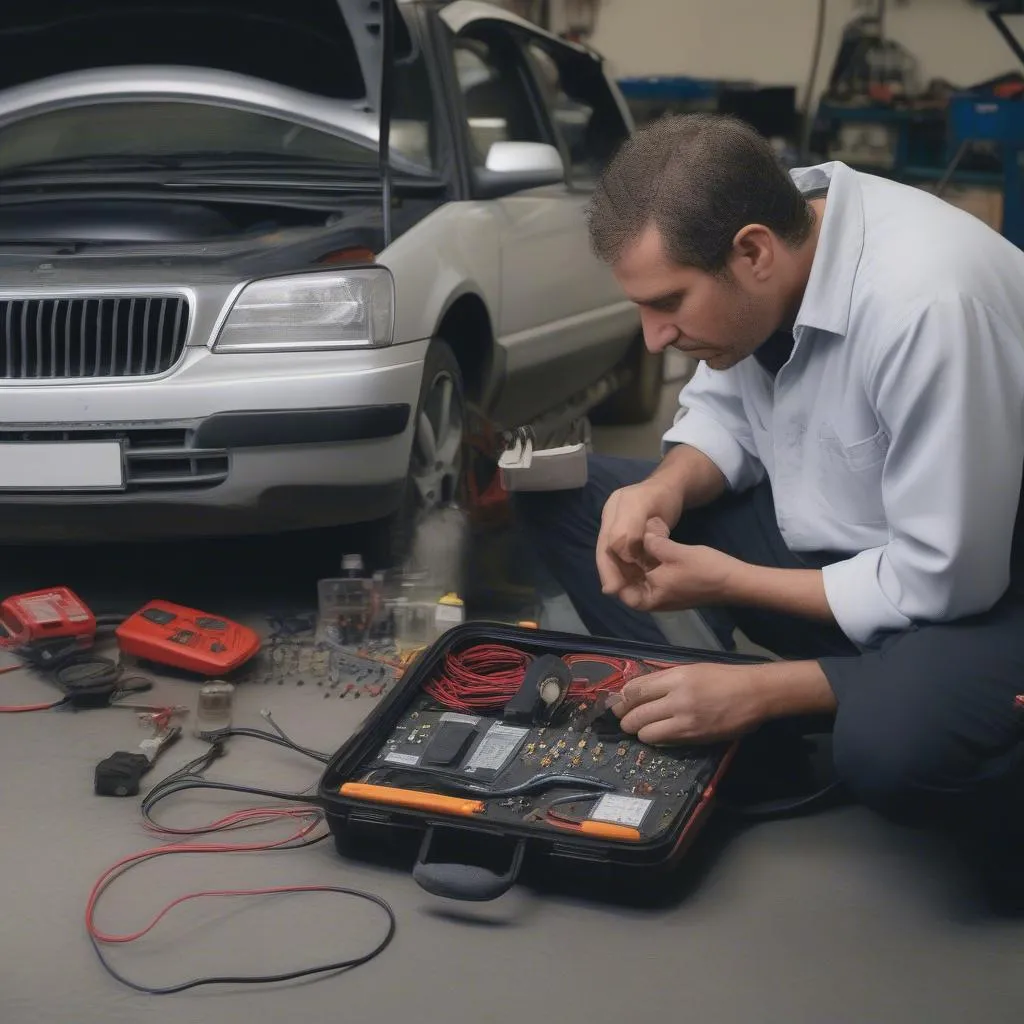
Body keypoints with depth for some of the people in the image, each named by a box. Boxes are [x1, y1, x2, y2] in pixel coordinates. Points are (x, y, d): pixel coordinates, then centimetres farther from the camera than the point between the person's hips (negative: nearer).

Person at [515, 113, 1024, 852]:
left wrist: (727, 582, -18)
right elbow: (725, 410, 7)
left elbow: (940, 584, -26)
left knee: (888, 748, -40)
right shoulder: (766, 229, -10)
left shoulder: (925, 301, -32)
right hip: (830, 537, 7)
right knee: (559, 494, -1)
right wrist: (663, 491, -15)